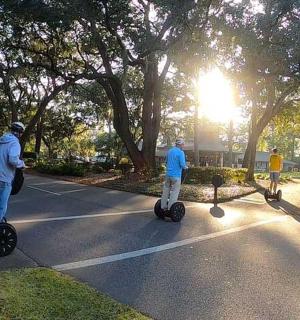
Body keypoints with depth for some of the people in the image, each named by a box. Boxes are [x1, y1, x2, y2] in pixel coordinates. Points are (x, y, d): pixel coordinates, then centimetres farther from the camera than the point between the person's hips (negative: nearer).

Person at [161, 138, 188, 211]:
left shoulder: (169, 151, 11)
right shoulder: (180, 152, -12)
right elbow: (182, 164, -17)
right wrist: (185, 167, 4)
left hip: (168, 174, 7)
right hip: (176, 175, -7)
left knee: (166, 190, 12)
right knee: (174, 192, 0)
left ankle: (163, 206, 18)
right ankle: (170, 208, 1)